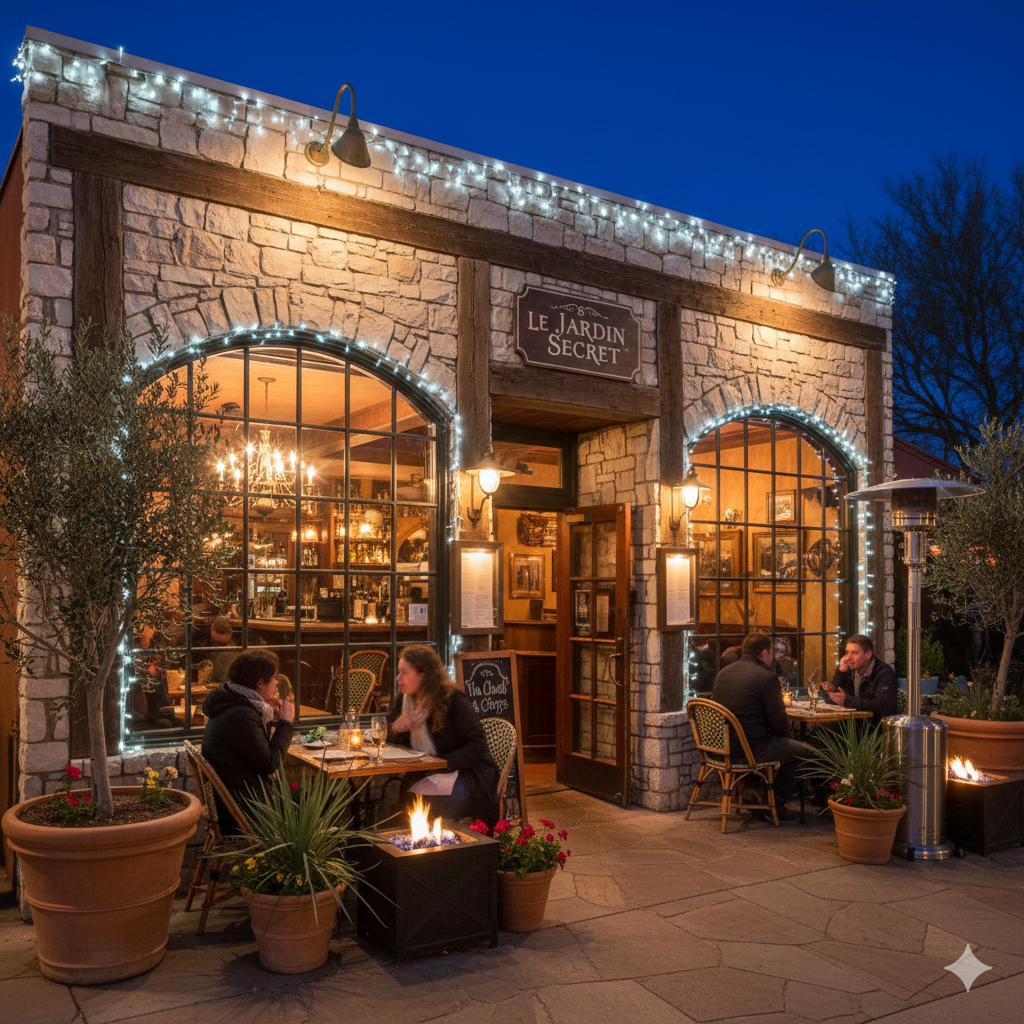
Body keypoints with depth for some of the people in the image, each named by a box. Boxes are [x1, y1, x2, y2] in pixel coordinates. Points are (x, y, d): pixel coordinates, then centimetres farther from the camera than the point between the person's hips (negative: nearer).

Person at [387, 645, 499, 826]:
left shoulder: (452, 700, -12)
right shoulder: (405, 701, 9)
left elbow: (477, 745, -17)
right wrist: (394, 729, -5)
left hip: (466, 773, -6)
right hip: (425, 773, 6)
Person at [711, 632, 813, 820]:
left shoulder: (723, 672, 10)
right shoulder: (767, 677, -13)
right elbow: (780, 725, -13)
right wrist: (790, 733, 11)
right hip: (752, 747, -8)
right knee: (804, 752, 9)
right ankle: (775, 805, 12)